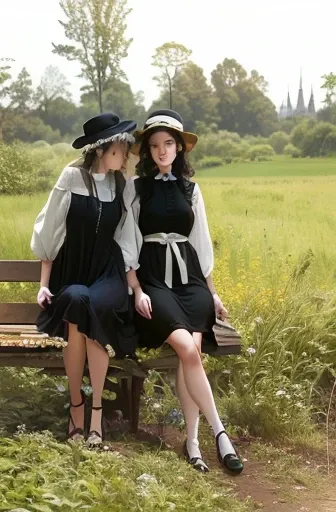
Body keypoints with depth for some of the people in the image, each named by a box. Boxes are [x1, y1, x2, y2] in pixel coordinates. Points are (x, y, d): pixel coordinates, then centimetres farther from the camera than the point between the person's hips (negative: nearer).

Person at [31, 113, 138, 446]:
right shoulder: (72, 177, -4)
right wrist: (44, 283, -3)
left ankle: (96, 413, -27)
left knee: (93, 306, -33)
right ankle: (76, 406, -19)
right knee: (77, 302, -34)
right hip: (71, 273, -1)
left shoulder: (123, 185, 5)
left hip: (108, 274, 1)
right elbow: (49, 232, 0)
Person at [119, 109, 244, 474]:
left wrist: (212, 292, 16)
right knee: (188, 350, -24)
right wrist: (137, 290, -10)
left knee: (192, 351, -21)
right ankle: (219, 432, -17)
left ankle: (192, 441, -17)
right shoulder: (135, 187, 4)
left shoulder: (190, 188, 14)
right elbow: (127, 243, 1)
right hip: (153, 278, -3)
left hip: (189, 275, 3)